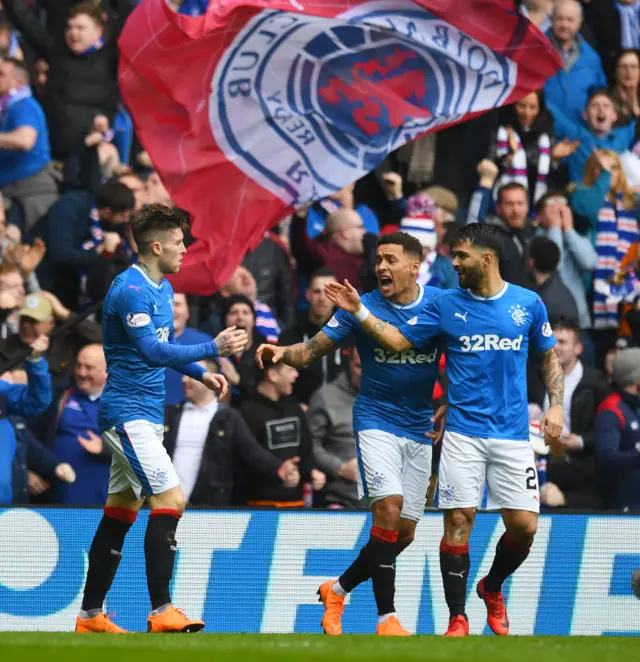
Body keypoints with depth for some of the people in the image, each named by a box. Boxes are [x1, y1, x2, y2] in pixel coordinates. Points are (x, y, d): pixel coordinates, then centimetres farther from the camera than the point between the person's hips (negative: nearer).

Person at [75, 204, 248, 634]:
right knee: (170, 499, -17)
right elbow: (153, 352, -26)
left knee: (121, 512, 10)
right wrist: (212, 349, -26)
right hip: (128, 414, -10)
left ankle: (91, 616, 14)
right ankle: (161, 612, -19)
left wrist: (201, 373, 14)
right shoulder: (131, 290, -17)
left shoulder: (163, 289, 14)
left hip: (145, 415, 10)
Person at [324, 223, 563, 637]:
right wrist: (358, 311, -2)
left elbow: (549, 356, 13)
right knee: (458, 520, -7)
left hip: (513, 435, 0)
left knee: (524, 524, -4)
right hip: (463, 433, 0)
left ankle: (493, 587, 26)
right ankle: (458, 619, 3)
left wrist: (556, 405, 1)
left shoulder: (528, 304, 4)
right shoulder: (446, 305, 4)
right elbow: (399, 341, 7)